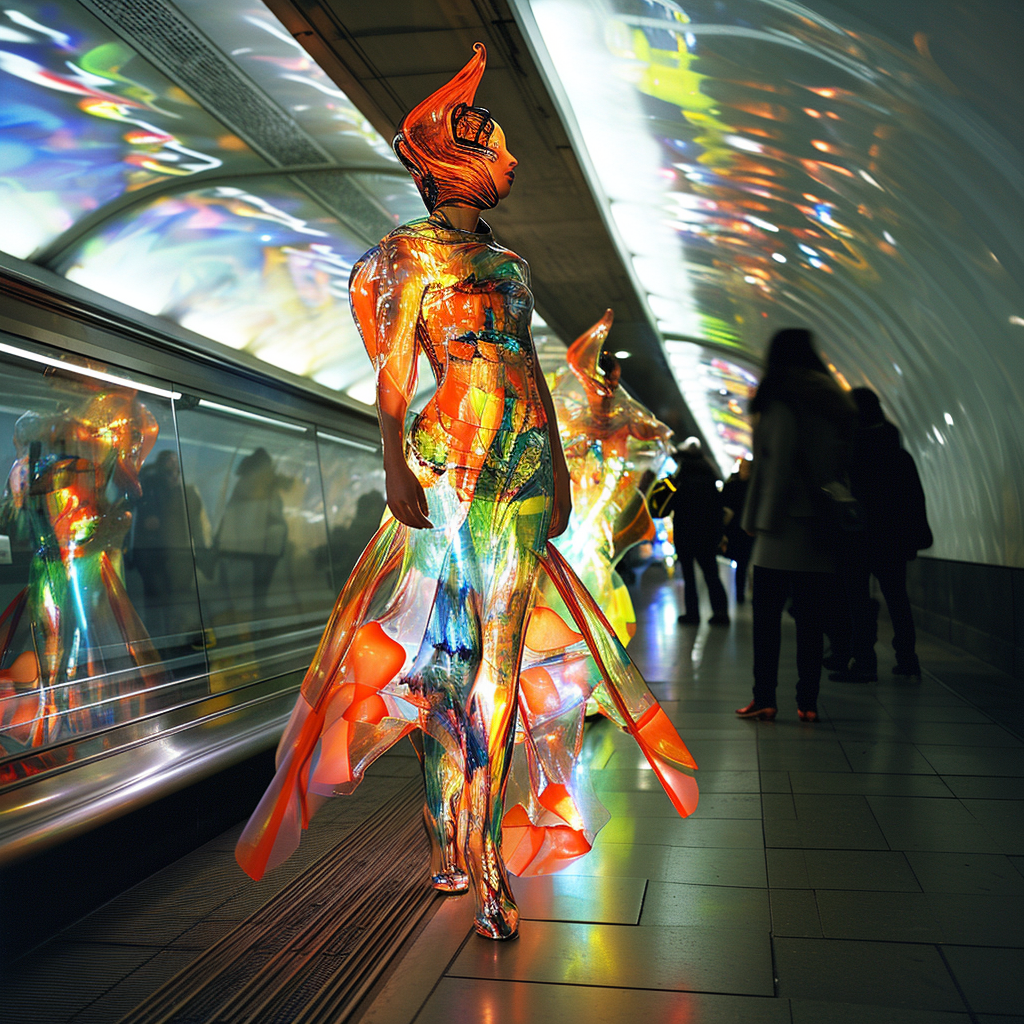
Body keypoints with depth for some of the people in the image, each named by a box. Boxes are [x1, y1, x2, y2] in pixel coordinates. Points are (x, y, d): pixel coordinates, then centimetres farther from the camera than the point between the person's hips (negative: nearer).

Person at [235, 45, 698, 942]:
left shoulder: (508, 264, 22)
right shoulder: (408, 255, 5)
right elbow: (394, 371, -4)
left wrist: (558, 464, 14)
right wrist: (396, 467, -15)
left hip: (525, 465, 6)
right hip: (446, 463, -5)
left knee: (504, 653, 0)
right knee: (446, 648, -3)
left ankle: (479, 848, 5)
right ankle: (459, 845, 10)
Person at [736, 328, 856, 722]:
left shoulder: (781, 404, -7)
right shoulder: (833, 404, 13)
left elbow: (776, 466, -12)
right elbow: (843, 464, 12)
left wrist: (760, 521, -8)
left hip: (785, 529, -6)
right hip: (823, 529, 6)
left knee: (767, 616, 2)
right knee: (811, 619, 8)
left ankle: (764, 699, 3)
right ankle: (807, 701, 11)